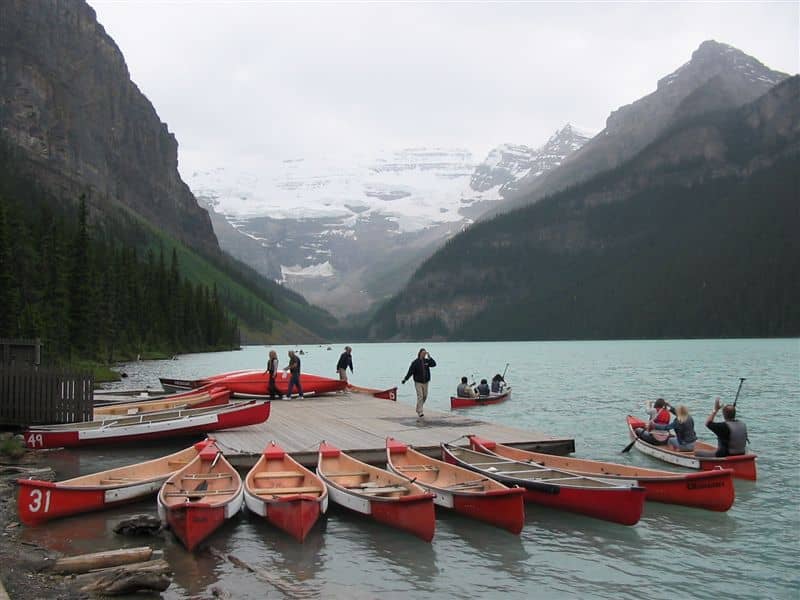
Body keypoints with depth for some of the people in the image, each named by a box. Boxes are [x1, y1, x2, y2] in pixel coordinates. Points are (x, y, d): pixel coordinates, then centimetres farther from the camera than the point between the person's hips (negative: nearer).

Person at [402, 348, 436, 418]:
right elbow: (410, 371, -12)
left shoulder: (427, 361, 3)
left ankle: (418, 409, 30)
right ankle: (420, 412, -9)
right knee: (420, 397, -10)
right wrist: (405, 379, -18)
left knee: (425, 396, 11)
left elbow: (434, 364, -11)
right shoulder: (415, 362, -9)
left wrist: (429, 357, -17)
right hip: (418, 382, -5)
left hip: (425, 382, 5)